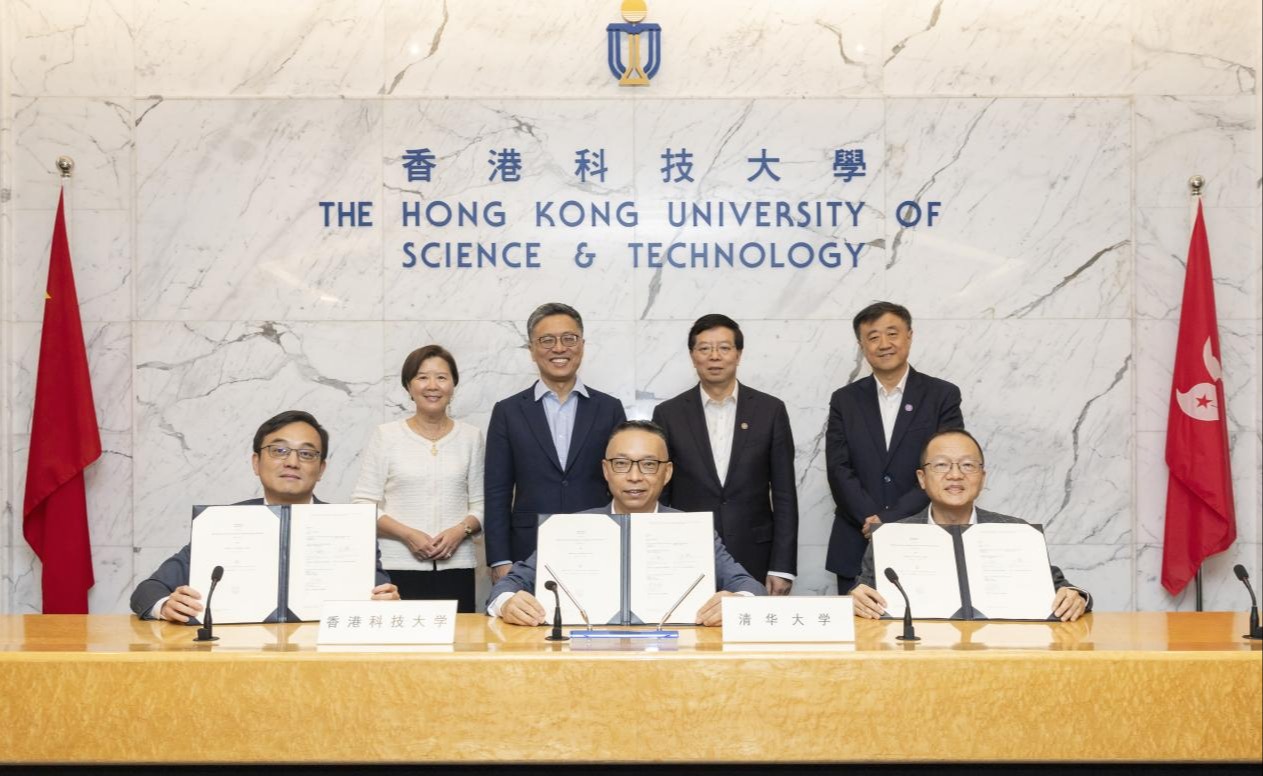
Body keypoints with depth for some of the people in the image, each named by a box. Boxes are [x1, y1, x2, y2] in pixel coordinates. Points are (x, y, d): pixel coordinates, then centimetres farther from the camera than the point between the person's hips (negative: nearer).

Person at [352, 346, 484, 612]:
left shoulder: (470, 436, 9)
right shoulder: (386, 435, 4)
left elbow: (480, 504, 11)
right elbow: (363, 503, 1)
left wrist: (461, 530, -9)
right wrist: (407, 534, -11)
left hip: (456, 567, 2)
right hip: (398, 568, -1)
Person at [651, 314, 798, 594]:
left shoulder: (770, 410, 2)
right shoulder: (669, 414, 3)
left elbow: (784, 495, 2)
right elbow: (658, 497, 6)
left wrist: (783, 568, -3)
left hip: (753, 561, 0)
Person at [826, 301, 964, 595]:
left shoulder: (943, 396, 2)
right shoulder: (844, 400, 8)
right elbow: (839, 469, 0)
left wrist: (889, 520, -14)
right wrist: (873, 520, -15)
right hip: (857, 548, 2)